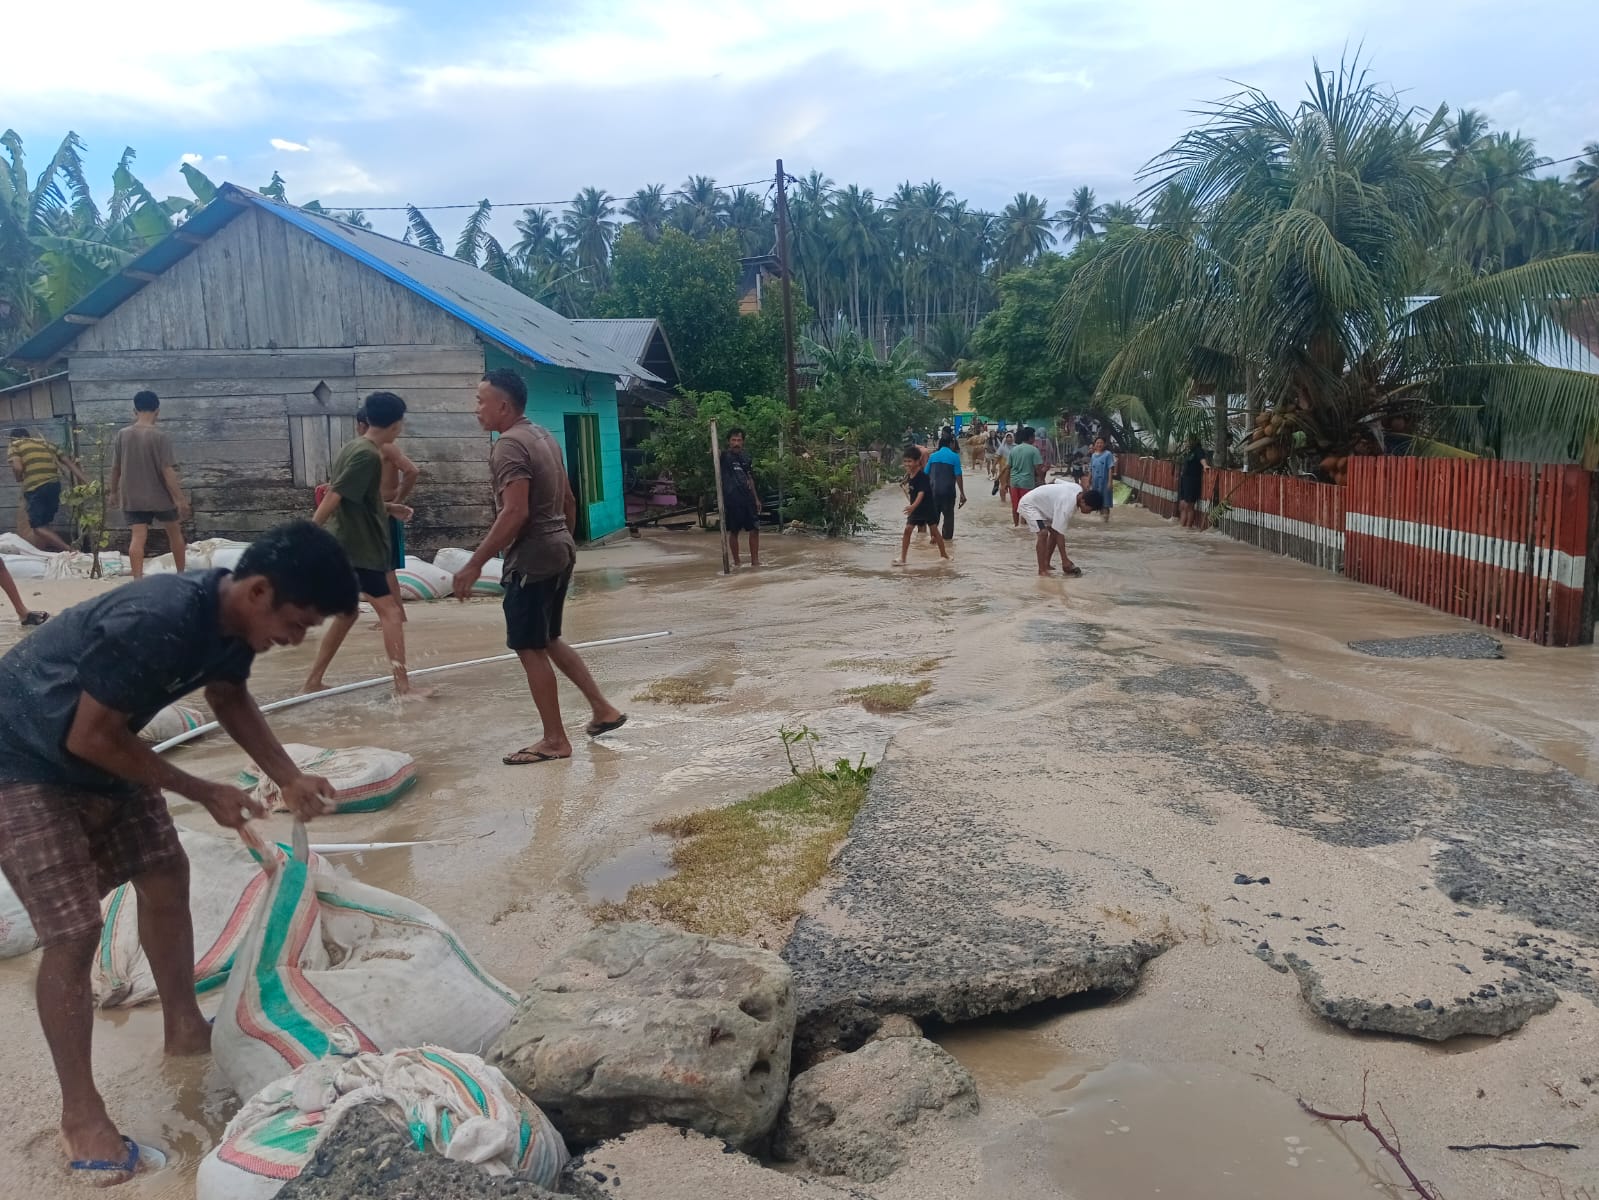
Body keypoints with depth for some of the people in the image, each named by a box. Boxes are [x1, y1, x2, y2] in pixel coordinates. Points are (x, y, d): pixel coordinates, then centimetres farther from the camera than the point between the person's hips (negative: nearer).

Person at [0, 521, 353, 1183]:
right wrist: (204, 793, -17)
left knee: (164, 874, 14)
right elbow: (88, 738, -27)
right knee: (74, 931, -9)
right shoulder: (155, 622, -37)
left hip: (98, 750, 8)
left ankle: (184, 1028, 32)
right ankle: (80, 1113, 7)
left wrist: (290, 777, -4)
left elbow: (229, 697, 8)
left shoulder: (230, 616, -12)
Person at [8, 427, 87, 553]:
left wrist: (19, 479, 15)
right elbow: (68, 462, 15)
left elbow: (17, 468, -7)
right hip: (54, 485, 6)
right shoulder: (44, 443, 23)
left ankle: (69, 550, -20)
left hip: (35, 488, -6)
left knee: (39, 527, -4)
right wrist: (85, 481, 11)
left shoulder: (15, 445, 9)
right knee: (44, 525, 18)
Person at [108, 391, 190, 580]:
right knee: (174, 532, 16)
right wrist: (180, 498, -14)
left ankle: (138, 580, -11)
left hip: (132, 497, 3)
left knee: (137, 537, -2)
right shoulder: (160, 437, -13)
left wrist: (114, 490, 21)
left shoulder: (122, 435, 0)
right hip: (160, 496, -3)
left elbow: (115, 467, 7)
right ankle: (181, 574, 25)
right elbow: (167, 471, -17)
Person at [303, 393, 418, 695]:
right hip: (356, 548, -10)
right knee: (389, 609, -9)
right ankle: (402, 685, -11)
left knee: (346, 614, 17)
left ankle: (314, 680, 22)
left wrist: (388, 508, 21)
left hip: (349, 546, 10)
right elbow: (334, 497, -22)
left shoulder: (356, 447, 12)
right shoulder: (368, 455, -18)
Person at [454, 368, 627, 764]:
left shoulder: (509, 445, -16)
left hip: (532, 559, -10)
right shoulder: (544, 436, 13)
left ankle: (554, 740, 7)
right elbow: (569, 500, 18)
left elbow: (515, 513, -25)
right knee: (548, 641, 20)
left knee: (530, 648, 0)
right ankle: (603, 709, 21)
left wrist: (474, 563, -23)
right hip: (558, 551, 10)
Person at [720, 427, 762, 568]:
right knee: (734, 531, 2)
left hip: (747, 498, 5)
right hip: (732, 499, -5)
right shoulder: (724, 457, -3)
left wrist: (756, 498, 15)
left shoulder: (746, 458, 12)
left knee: (755, 529, 2)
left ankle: (755, 561, 10)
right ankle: (736, 562, 12)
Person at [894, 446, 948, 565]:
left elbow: (921, 493, -33)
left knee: (934, 530, 7)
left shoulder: (922, 475, -22)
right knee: (907, 530, -5)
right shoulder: (909, 475, 0)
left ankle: (944, 554, 24)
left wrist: (913, 506, -45)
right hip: (915, 508, 6)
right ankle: (902, 558, -6)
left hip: (928, 507, -6)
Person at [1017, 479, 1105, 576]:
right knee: (1043, 533, -24)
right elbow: (1060, 534, -32)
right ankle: (1042, 570, -18)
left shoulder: (1078, 488, -10)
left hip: (1042, 503, 10)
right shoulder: (1067, 505, -35)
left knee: (1054, 532, 6)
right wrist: (1065, 560, -29)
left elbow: (1057, 481, 8)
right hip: (1029, 504, -10)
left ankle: (1046, 565, 15)